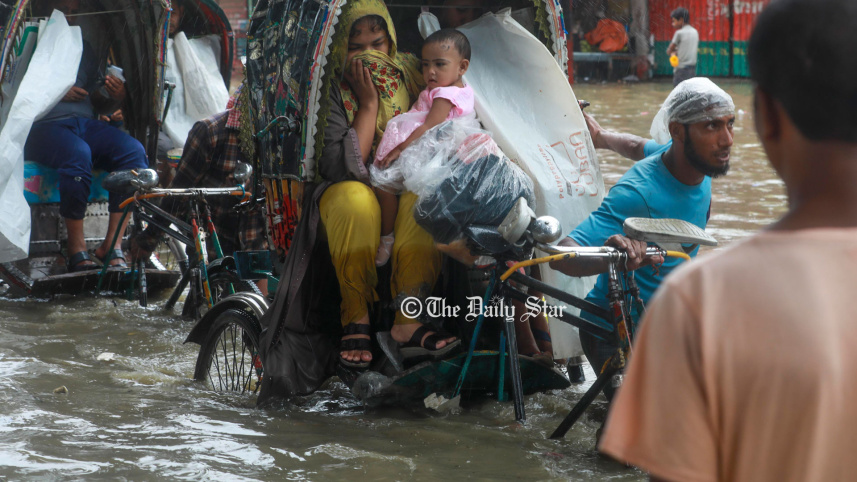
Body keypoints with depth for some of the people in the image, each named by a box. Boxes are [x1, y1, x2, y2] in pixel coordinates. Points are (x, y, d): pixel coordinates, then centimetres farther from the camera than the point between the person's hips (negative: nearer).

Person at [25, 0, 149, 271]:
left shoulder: (83, 48, 26)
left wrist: (116, 99, 2)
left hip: (85, 123, 5)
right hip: (43, 126, -5)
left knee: (133, 150, -25)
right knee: (78, 154, -39)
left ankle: (113, 245, -26)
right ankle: (76, 249, -29)